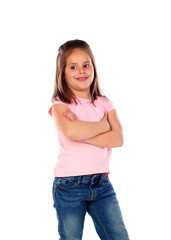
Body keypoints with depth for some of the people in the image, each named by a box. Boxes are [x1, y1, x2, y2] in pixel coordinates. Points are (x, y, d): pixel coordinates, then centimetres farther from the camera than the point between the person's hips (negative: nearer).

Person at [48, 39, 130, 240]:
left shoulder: (104, 103, 9)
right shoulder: (60, 104, -2)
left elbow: (118, 139, -7)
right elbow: (71, 131, -25)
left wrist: (82, 132, -17)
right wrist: (103, 125, -10)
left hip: (101, 184, 3)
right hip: (69, 186, -3)